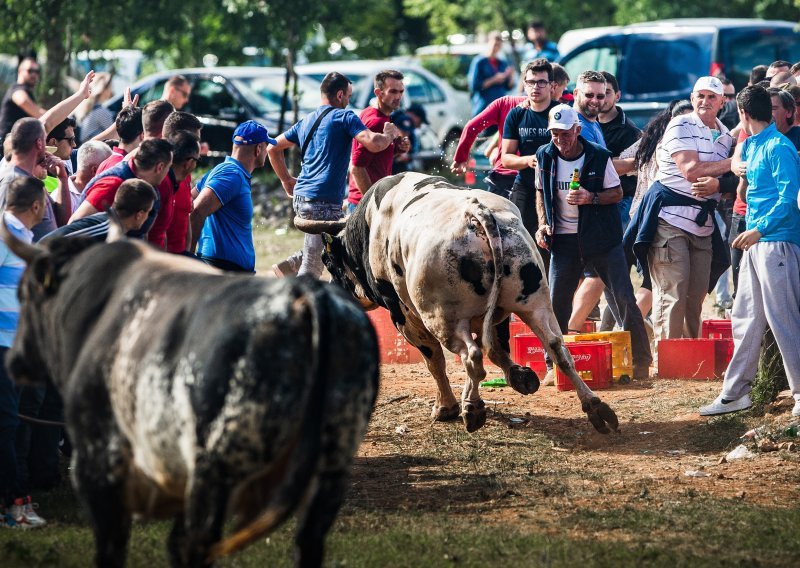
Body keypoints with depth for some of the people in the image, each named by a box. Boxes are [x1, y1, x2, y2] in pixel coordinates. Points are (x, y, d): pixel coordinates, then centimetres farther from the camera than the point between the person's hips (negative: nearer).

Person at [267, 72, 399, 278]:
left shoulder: (307, 122, 18)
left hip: (300, 198, 9)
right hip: (323, 202, -9)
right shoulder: (344, 117, -5)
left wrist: (286, 180, 30)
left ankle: (286, 267, 15)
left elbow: (273, 147, 26)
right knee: (311, 270, -6)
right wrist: (390, 134, 3)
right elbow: (374, 143, -17)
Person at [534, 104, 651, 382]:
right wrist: (543, 224, 1)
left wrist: (591, 198, -20)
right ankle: (554, 366, 13)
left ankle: (641, 362, 0)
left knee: (625, 298, -7)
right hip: (564, 240, 3)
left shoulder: (599, 157, -8)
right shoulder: (545, 157, 1)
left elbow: (617, 193, -2)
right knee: (556, 304, 0)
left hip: (602, 237, -3)